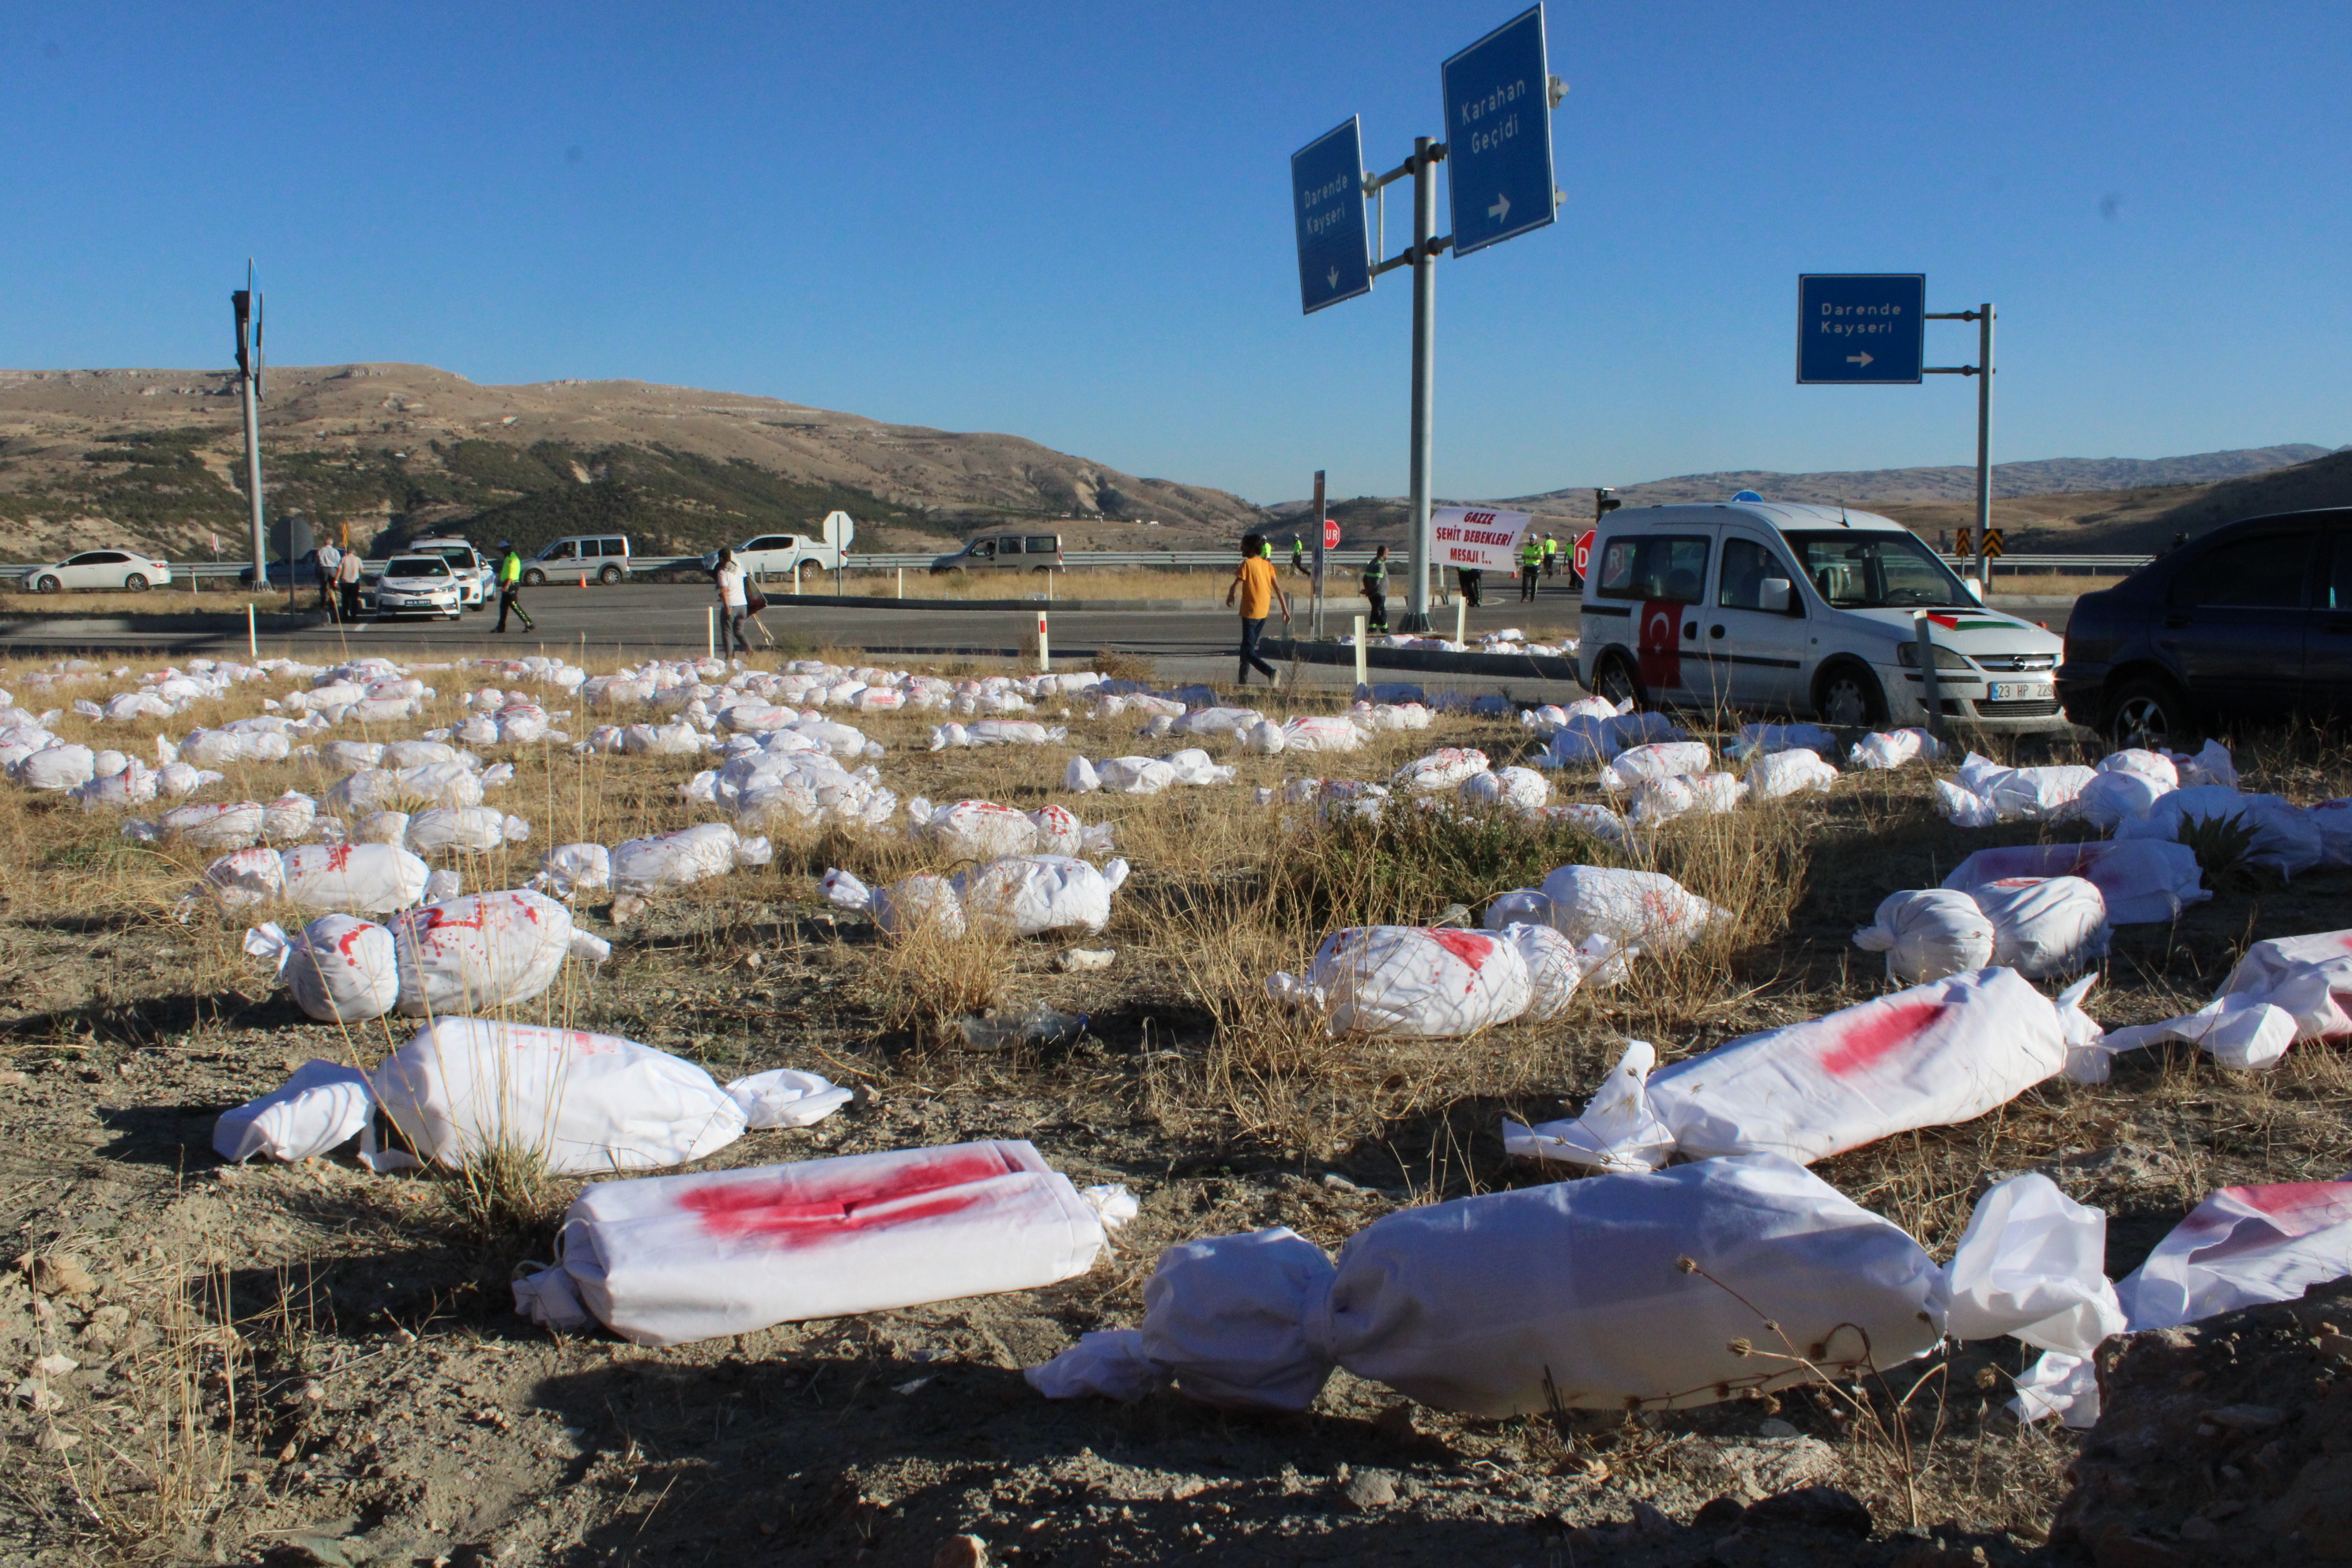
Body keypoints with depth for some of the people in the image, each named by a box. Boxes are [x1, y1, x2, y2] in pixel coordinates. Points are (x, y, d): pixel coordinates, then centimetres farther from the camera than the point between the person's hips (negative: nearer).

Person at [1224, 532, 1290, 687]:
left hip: (1250, 612, -7)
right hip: (1264, 612, 7)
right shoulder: (1267, 565, 7)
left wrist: (1230, 597, 6)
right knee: (1248, 646, 20)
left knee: (1248, 651, -6)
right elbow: (1278, 589, 4)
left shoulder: (1247, 564, -12)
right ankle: (1244, 678, 25)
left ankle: (1270, 671, -26)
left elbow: (1235, 586, -15)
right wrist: (1285, 611, 7)